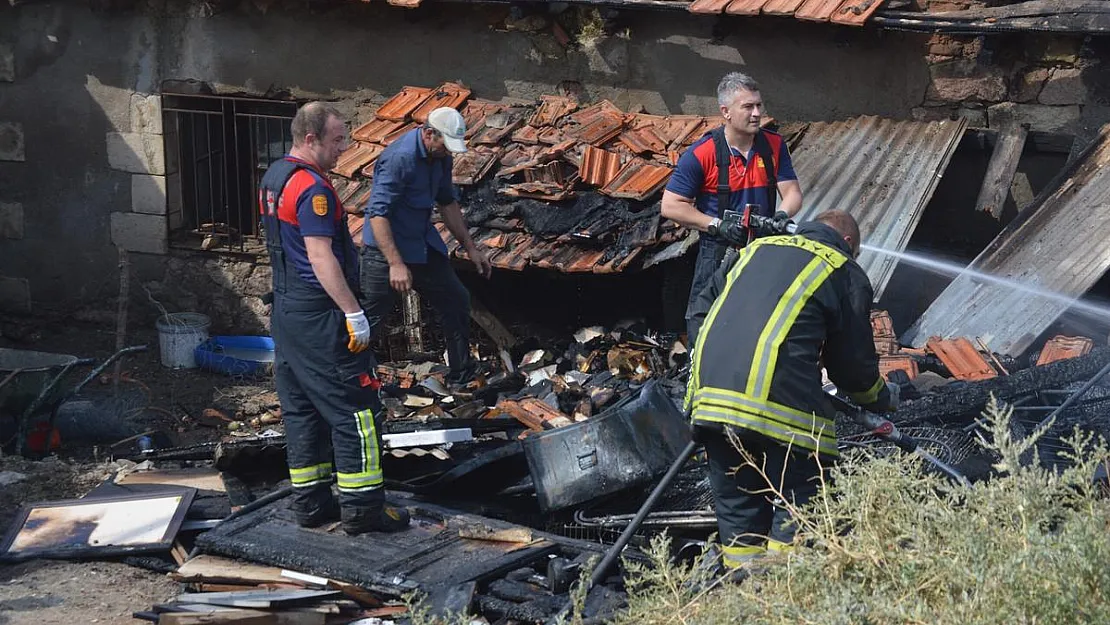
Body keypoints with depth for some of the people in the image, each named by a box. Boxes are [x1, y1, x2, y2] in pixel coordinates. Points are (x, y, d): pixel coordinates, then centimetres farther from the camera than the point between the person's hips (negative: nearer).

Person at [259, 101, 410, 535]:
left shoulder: (273, 178, 12)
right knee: (354, 409, -3)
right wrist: (353, 312, -22)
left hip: (285, 311, 10)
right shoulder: (312, 188, -19)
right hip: (321, 318, -10)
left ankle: (310, 502, 19)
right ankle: (361, 507, 1)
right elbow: (321, 256, -24)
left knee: (301, 409, 13)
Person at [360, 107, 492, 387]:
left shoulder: (441, 156, 2)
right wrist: (396, 264, -32)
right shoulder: (399, 158, -25)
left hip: (424, 245, 9)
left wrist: (470, 248, 17)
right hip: (386, 248, -9)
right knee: (367, 319, -6)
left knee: (457, 301, 15)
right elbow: (377, 214, -28)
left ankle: (462, 374, 30)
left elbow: (448, 203, 17)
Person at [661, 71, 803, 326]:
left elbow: (792, 193, 1)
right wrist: (716, 224, -20)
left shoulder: (774, 145, 0)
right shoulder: (701, 153, -13)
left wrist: (783, 214, -22)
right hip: (717, 254, -4)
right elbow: (671, 205, -12)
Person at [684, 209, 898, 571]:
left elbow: (702, 309, 26)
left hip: (709, 394, 6)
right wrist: (884, 398, 32)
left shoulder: (758, 248, 27)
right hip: (780, 402, -6)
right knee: (796, 513, 3)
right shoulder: (846, 274, 11)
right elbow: (854, 364, 13)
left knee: (738, 513, 16)